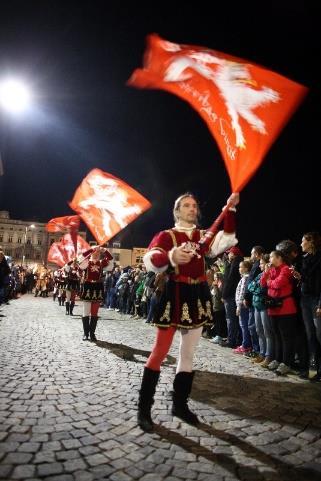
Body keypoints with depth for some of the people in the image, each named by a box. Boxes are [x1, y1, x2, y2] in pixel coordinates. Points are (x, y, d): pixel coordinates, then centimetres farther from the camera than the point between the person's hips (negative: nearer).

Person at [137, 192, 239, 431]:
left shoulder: (204, 236, 13)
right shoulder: (166, 235, -2)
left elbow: (227, 239, -3)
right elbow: (151, 260, -19)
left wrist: (230, 210, -12)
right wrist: (171, 256, -40)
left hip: (198, 297, 5)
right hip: (175, 296, -5)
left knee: (189, 352, 12)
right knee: (160, 351, -4)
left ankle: (180, 404, 26)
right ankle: (144, 408, 9)